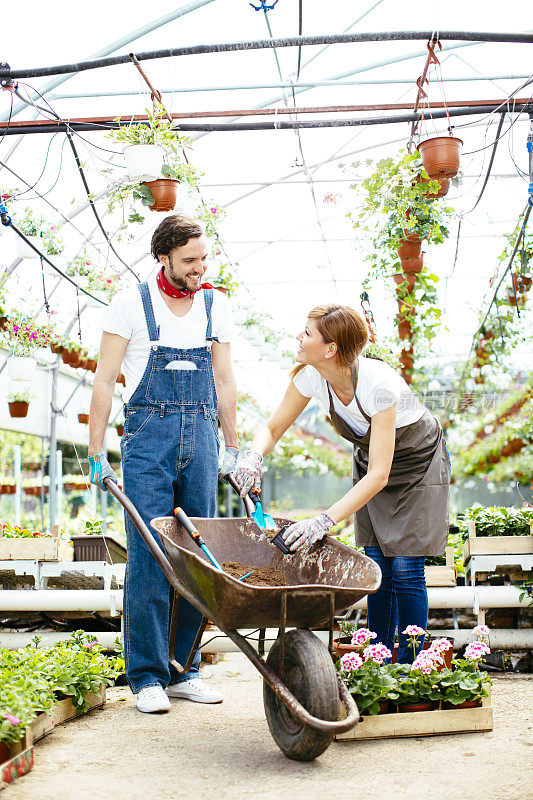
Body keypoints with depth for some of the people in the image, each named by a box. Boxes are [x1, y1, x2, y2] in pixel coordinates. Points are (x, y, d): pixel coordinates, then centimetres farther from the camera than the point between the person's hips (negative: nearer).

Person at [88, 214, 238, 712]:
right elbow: (104, 380, 0)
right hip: (148, 437, -4)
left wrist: (233, 448, 15)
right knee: (148, 559, -7)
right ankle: (147, 676, 3)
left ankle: (182, 671, 14)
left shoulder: (216, 306, 11)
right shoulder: (132, 303, -1)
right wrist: (96, 452, -4)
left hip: (201, 438, 4)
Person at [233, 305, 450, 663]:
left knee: (405, 569, -10)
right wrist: (254, 456, -31)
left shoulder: (380, 384, -38)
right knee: (377, 566, 1)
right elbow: (273, 427, -7)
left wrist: (325, 521, -47)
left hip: (418, 462, -5)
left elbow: (379, 474, -39)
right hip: (371, 459, 5)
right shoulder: (310, 376, -21)